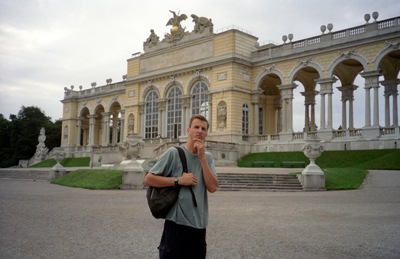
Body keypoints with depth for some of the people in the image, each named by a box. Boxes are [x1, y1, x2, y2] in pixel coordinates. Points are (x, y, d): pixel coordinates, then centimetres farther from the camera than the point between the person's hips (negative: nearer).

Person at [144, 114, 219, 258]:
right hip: (177, 223, -5)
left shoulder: (208, 157, 5)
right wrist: (178, 180, -16)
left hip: (199, 225, 5)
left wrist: (202, 157, -11)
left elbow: (212, 187, -8)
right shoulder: (174, 153, -8)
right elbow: (148, 179, -10)